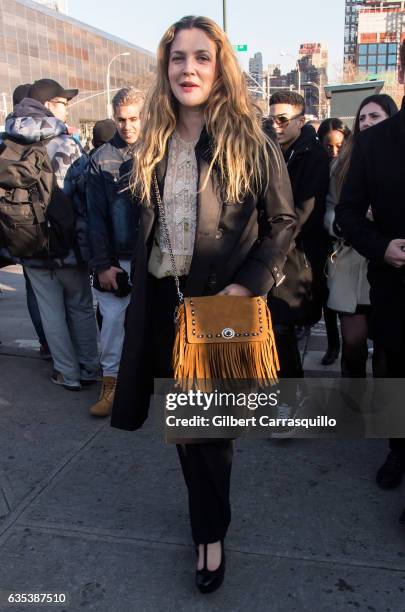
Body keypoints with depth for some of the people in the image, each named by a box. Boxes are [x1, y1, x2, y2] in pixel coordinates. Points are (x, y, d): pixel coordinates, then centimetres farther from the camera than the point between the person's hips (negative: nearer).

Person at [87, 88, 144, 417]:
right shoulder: (102, 158, 1)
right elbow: (96, 216, 0)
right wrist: (102, 263, -5)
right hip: (118, 258, 0)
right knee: (113, 318, 2)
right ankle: (111, 381, 19)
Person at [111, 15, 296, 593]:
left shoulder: (250, 142, -6)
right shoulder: (155, 143, 7)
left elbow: (283, 220, -4)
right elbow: (144, 227, 12)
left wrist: (248, 284, -16)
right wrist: (140, 294, 10)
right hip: (164, 302, 5)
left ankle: (210, 532, 33)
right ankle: (210, 520, 37)